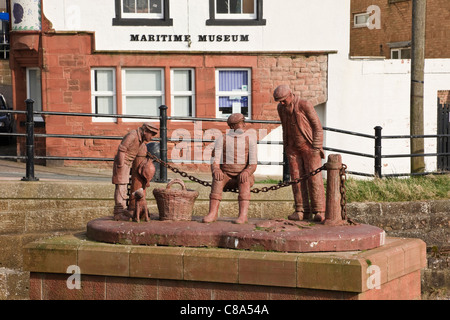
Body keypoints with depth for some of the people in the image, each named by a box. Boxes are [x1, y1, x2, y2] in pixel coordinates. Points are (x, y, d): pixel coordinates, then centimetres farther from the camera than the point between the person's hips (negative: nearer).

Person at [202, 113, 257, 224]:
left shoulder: (250, 140, 1)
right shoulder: (221, 140, 2)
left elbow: (253, 165, -7)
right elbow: (215, 163, -5)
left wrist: (246, 172, -31)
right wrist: (216, 170, -30)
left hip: (244, 177, -1)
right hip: (227, 177, 1)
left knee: (244, 179, -36)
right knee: (218, 178, -33)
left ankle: (243, 214, -50)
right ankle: (213, 212, -45)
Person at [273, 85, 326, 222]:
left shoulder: (305, 105, -15)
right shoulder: (281, 108, 3)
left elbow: (317, 127, -11)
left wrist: (316, 148, -14)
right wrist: (286, 147, 13)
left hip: (309, 147, -5)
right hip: (293, 149, 5)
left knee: (314, 178, -7)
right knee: (297, 179, 0)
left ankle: (319, 211, -5)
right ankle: (302, 211, 3)